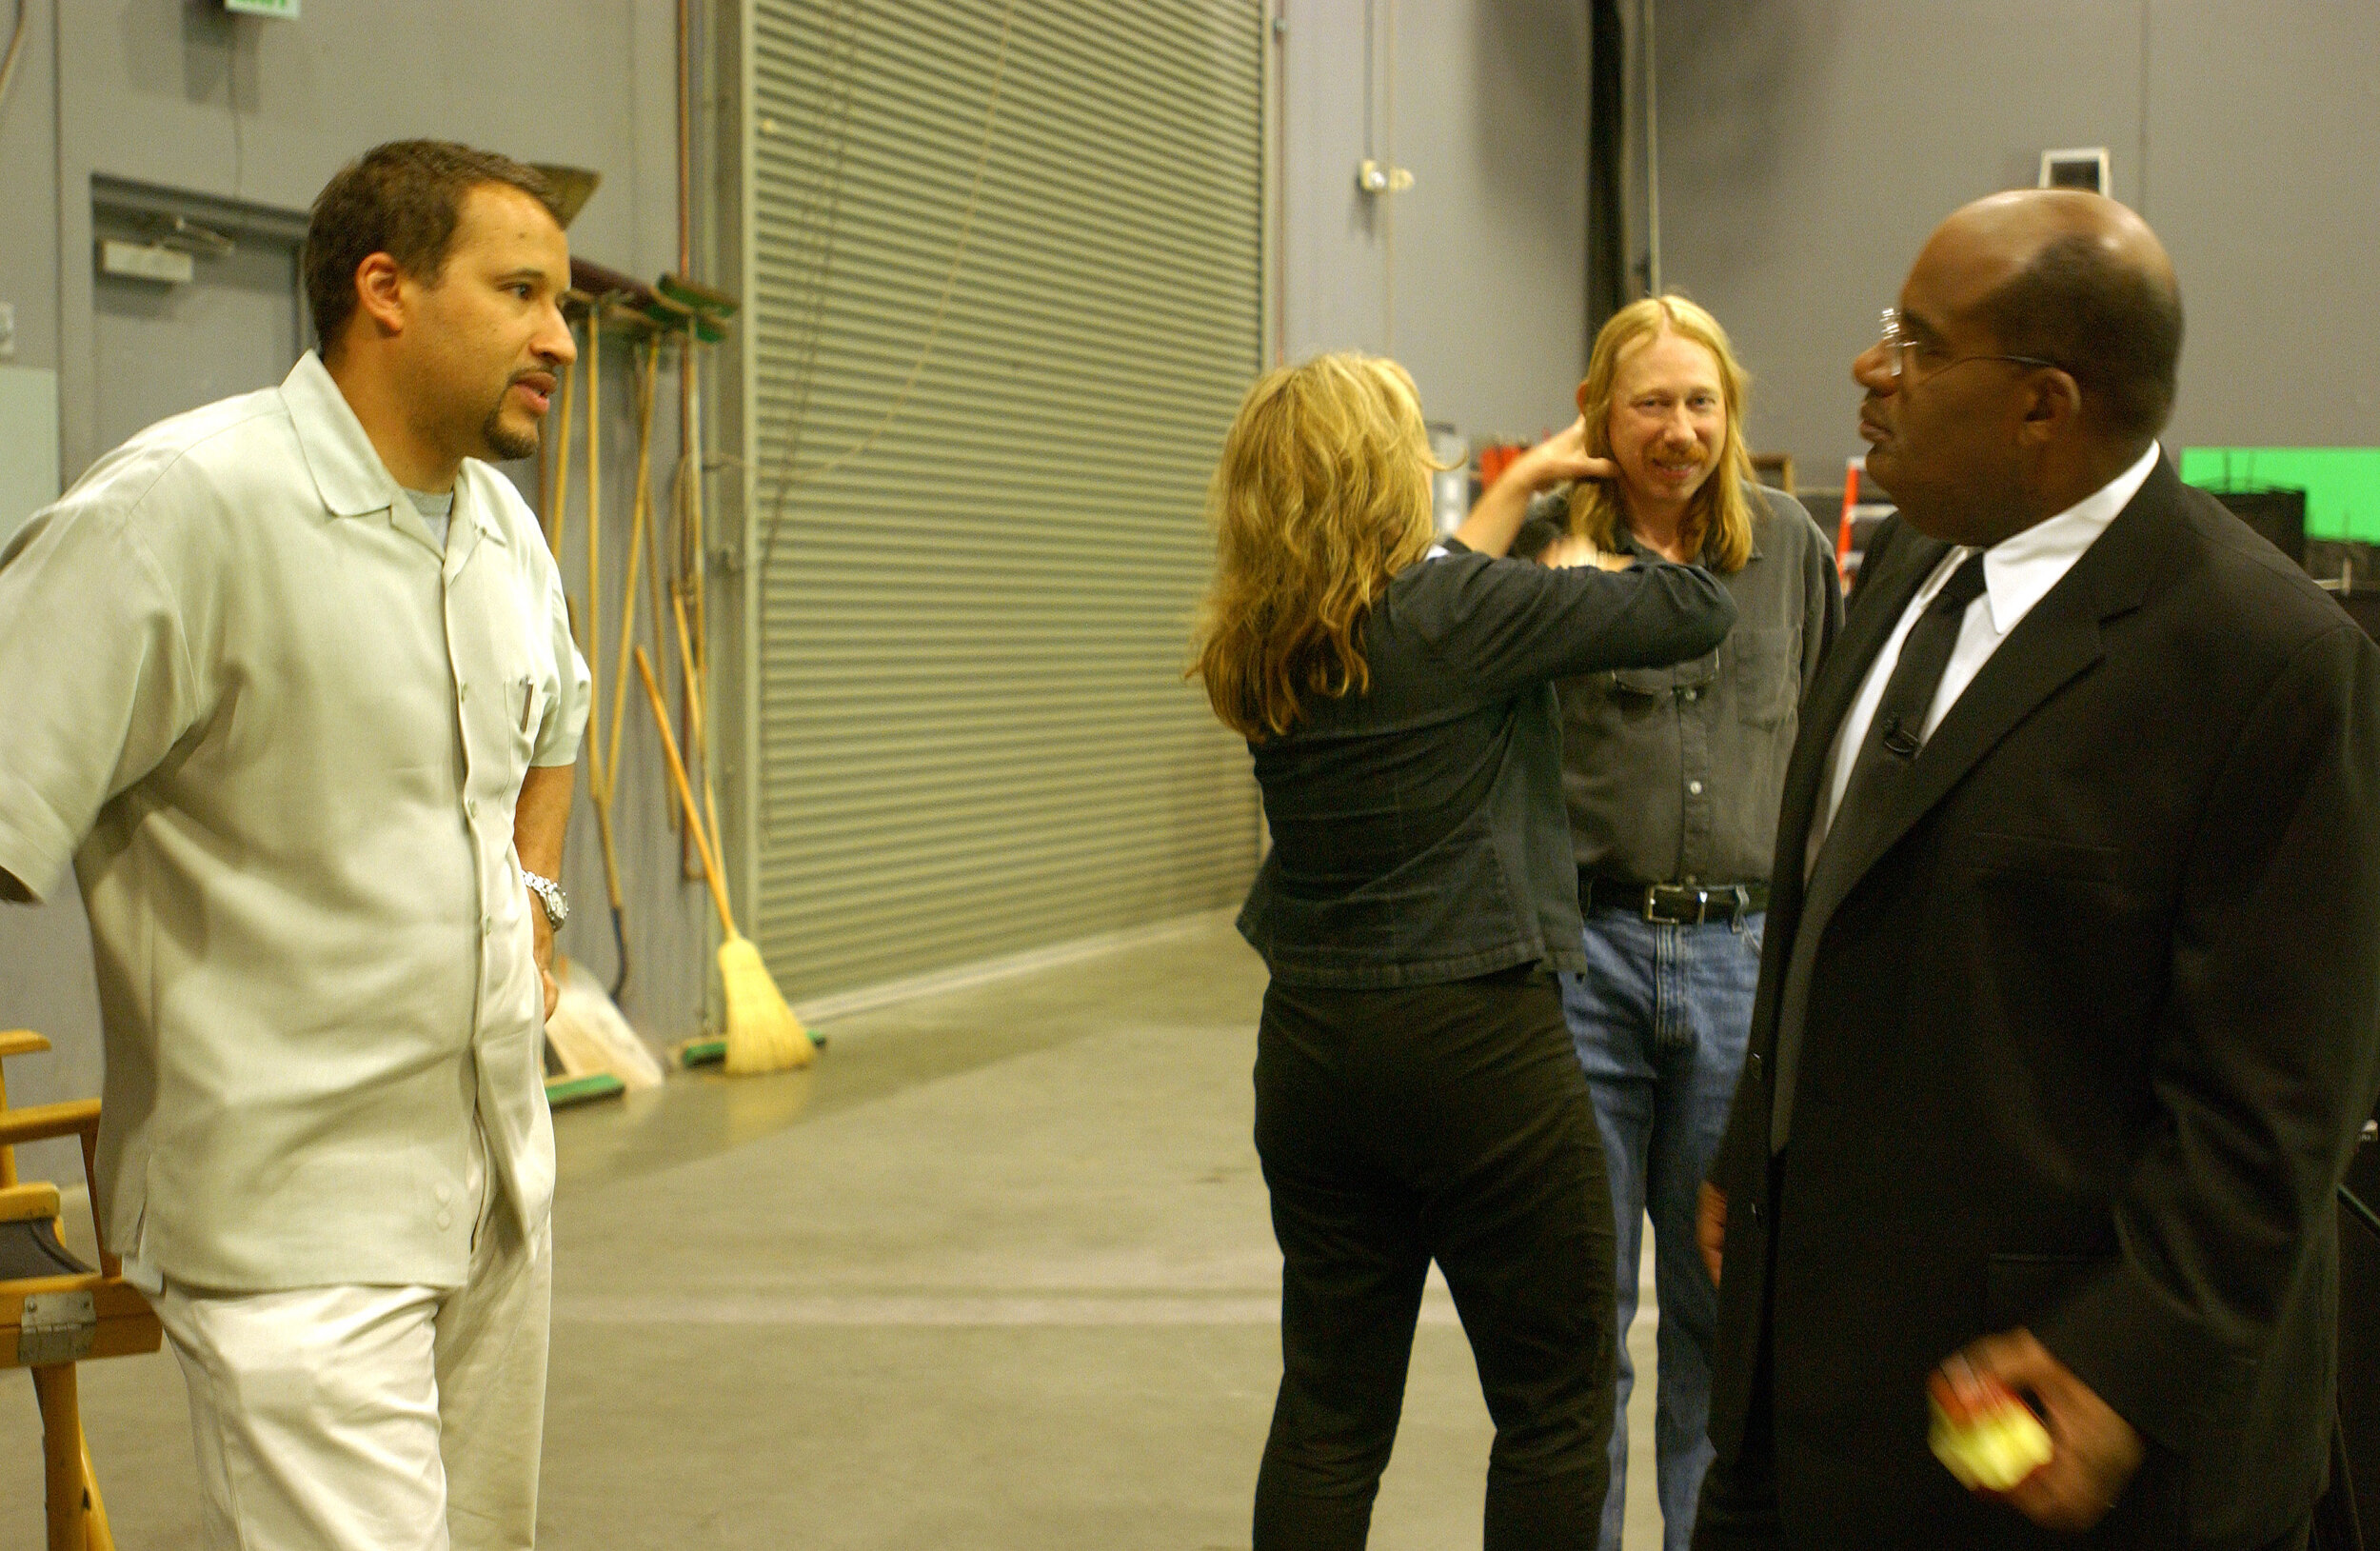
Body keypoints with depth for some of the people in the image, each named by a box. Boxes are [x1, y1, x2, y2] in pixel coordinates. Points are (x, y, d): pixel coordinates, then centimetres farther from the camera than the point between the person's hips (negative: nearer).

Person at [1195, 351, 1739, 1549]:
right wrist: (1602, 567, 11)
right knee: (1554, 1408, 8)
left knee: (1328, 1408, 13)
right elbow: (1699, 612, -9)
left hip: (1309, 1047, 7)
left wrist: (1522, 486, 29)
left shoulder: (1263, 648, 3)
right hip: (1475, 1044, -6)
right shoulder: (1464, 612, -16)